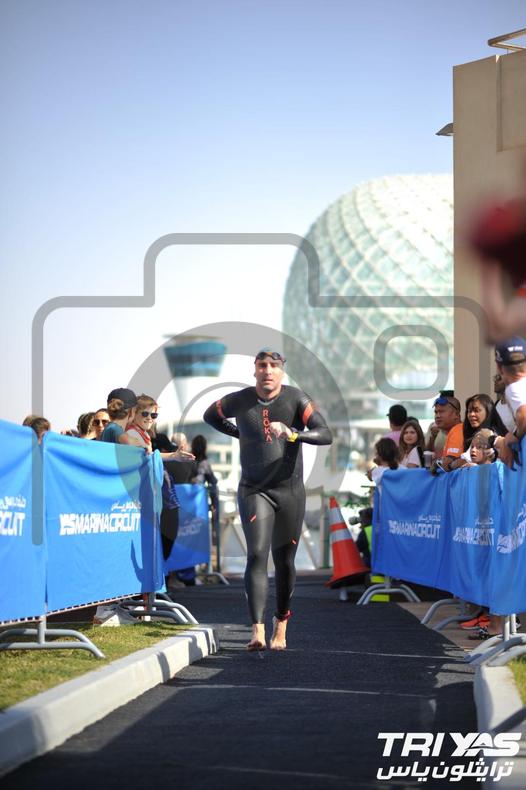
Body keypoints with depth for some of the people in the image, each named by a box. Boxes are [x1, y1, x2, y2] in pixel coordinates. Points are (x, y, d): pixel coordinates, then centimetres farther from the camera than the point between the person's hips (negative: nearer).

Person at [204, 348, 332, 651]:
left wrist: (292, 433, -32)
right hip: (254, 490, 0)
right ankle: (258, 631, -26)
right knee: (256, 554, -17)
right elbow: (210, 415, 21)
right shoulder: (240, 401, -1)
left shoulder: (296, 399, -6)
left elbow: (326, 435, -17)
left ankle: (281, 626, 26)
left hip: (290, 490, 0)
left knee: (284, 561, 7)